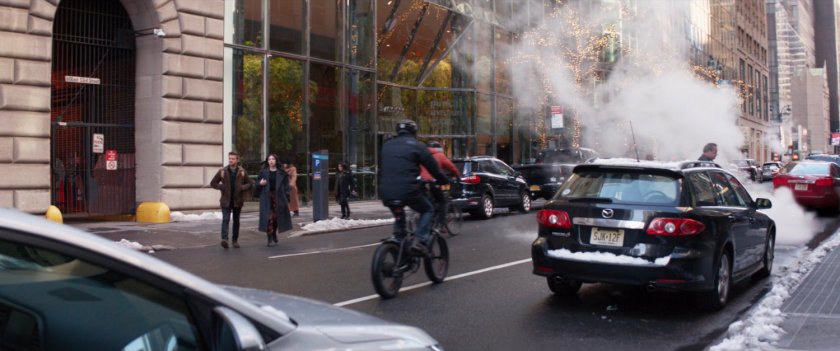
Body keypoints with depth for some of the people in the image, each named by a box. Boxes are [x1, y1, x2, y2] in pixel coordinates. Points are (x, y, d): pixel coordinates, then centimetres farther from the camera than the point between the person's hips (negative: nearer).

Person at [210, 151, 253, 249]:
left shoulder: (242, 172, 2)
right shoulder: (222, 171, -1)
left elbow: (249, 184, 7)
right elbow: (213, 183, 5)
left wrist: (242, 187, -13)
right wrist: (222, 187, -10)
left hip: (237, 200, 2)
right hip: (226, 200, -2)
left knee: (236, 220, 9)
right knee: (225, 219, -15)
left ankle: (235, 240, 19)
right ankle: (224, 239, -25)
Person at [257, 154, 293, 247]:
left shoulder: (282, 173, 4)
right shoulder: (263, 172, 7)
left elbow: (286, 186, 3)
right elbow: (257, 186, 12)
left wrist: (287, 199, -3)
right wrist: (260, 184, -11)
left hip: (278, 198, 0)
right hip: (267, 198, 0)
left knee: (276, 217, 4)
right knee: (269, 218, -8)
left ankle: (274, 235, 30)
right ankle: (270, 239, -6)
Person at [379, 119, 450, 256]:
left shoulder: (387, 146, 19)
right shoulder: (416, 146, 3)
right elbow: (433, 168, 4)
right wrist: (444, 181, 20)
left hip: (386, 192, 5)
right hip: (407, 191, -5)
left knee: (398, 217, 28)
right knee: (427, 210, 18)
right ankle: (420, 241, -1)